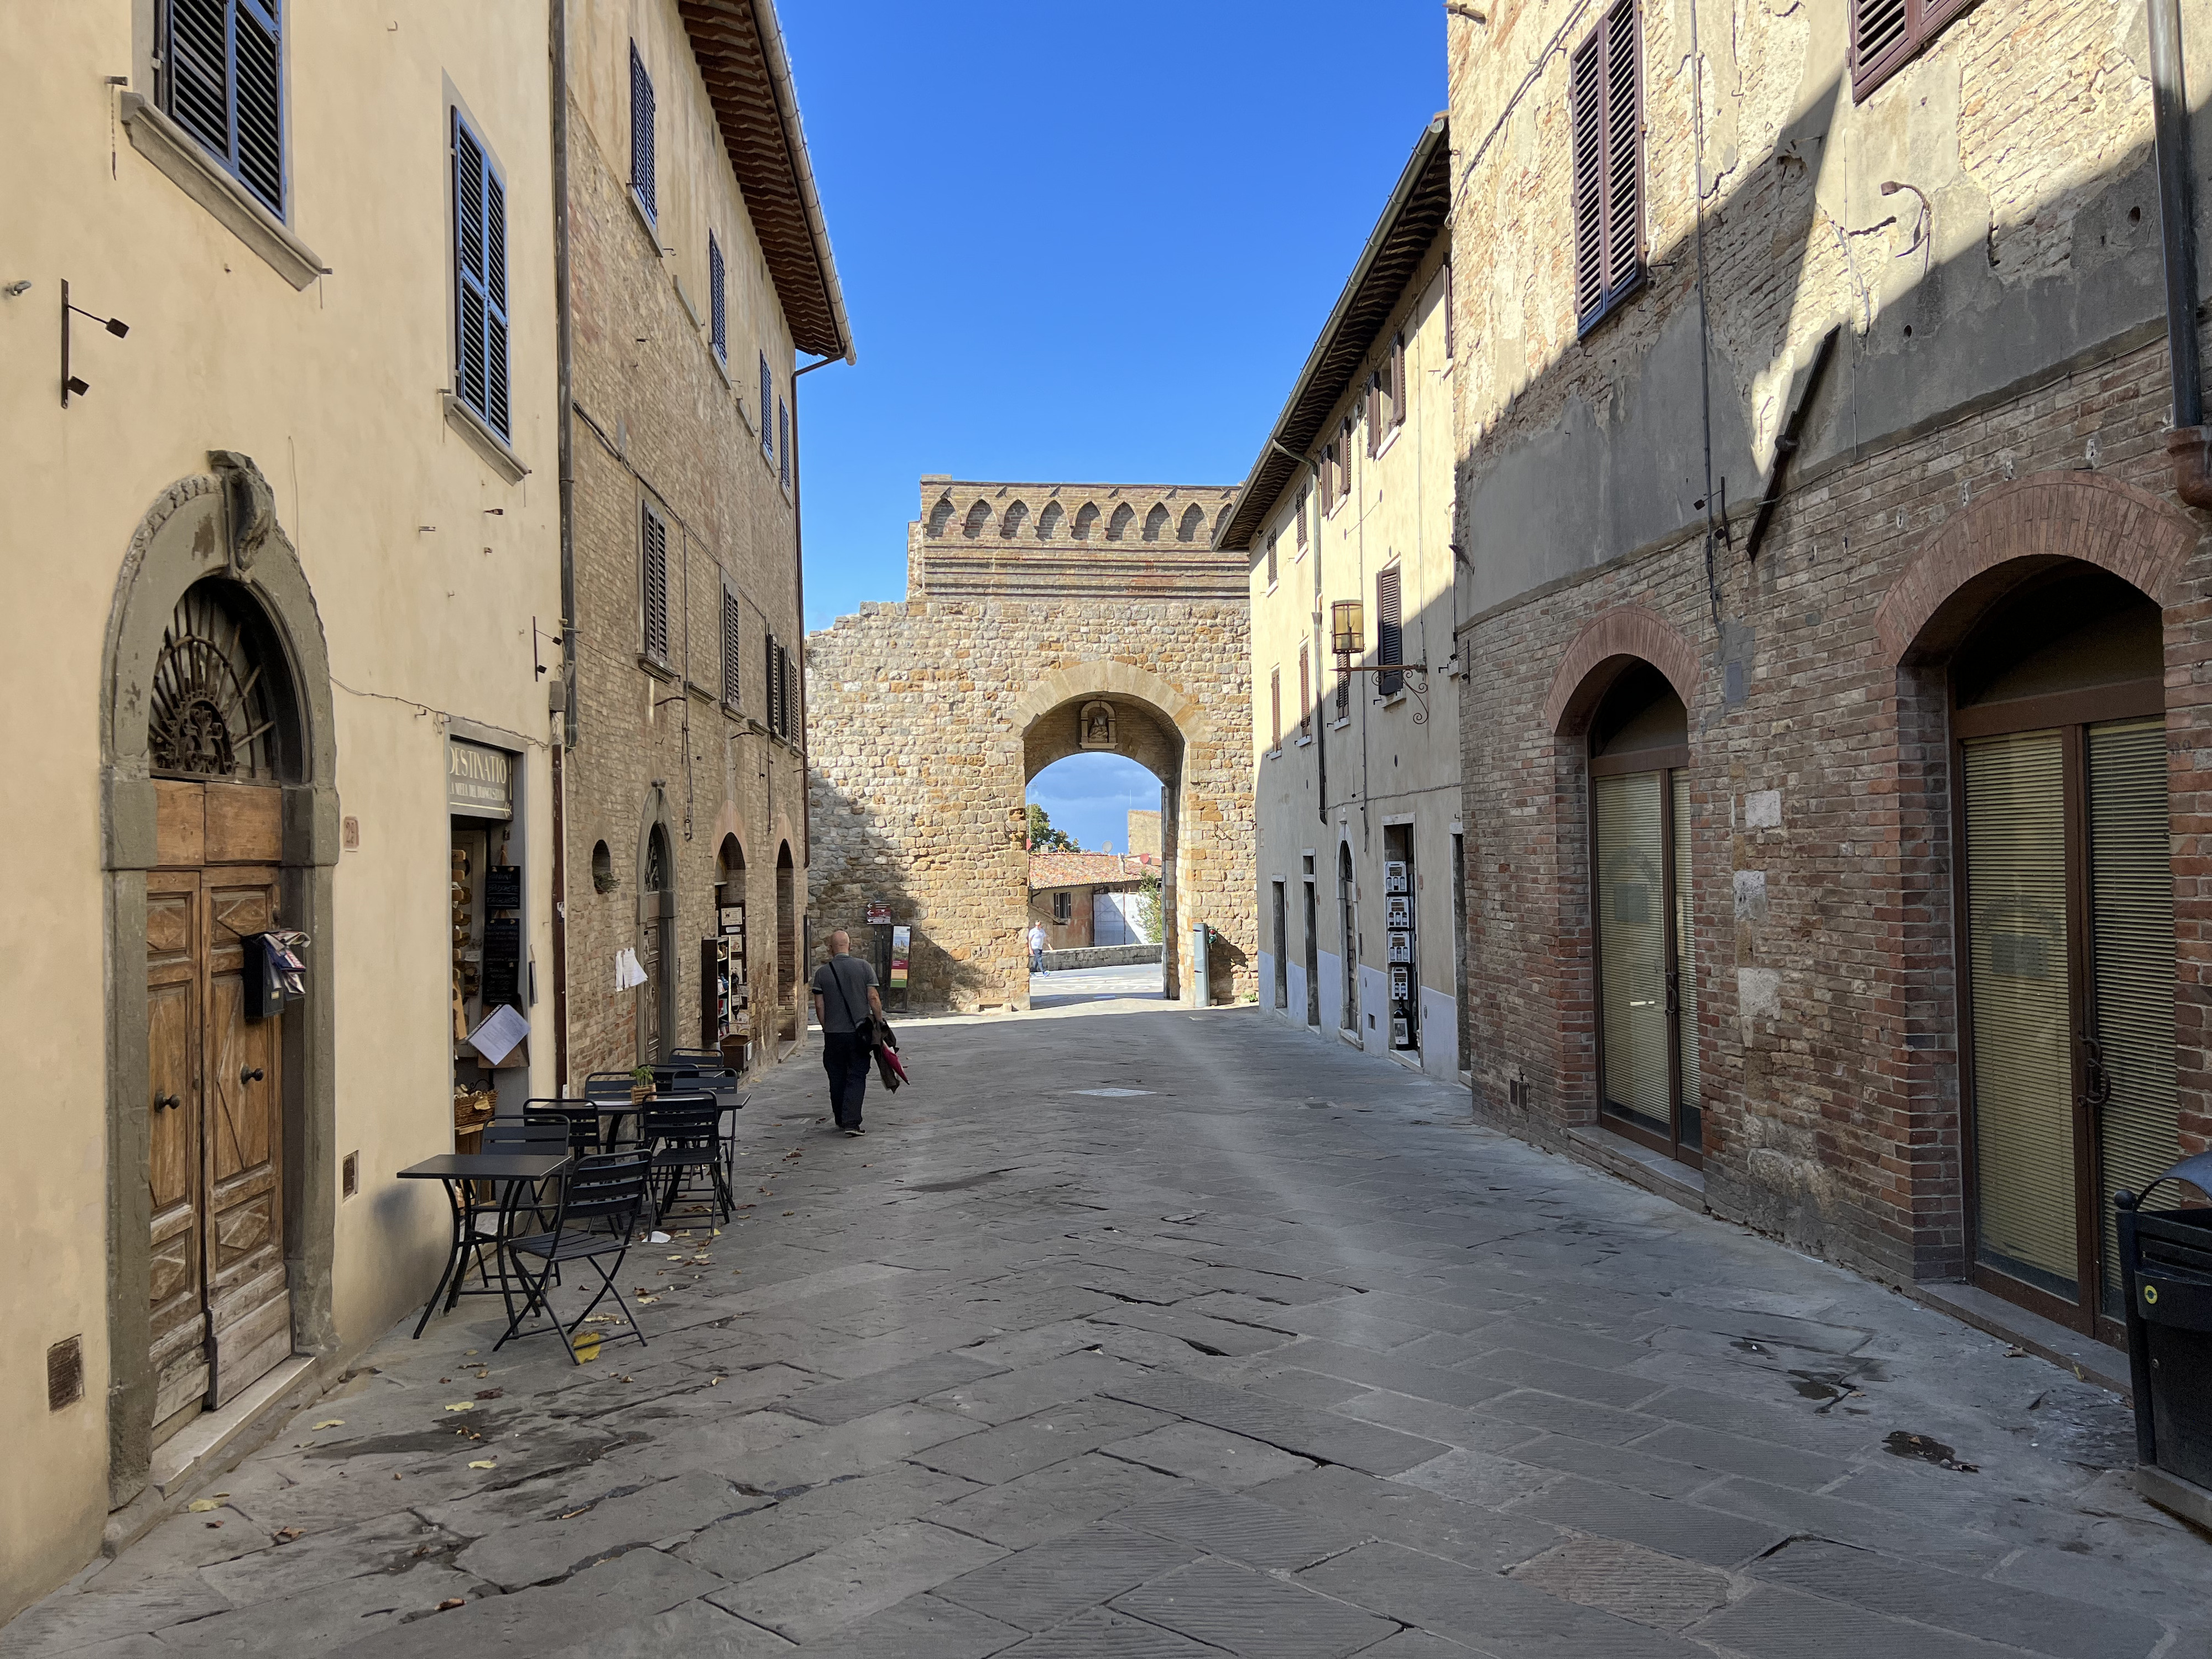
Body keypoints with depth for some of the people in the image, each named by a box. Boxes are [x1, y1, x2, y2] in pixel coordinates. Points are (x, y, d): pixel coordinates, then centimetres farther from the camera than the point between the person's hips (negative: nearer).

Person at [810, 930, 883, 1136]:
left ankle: (841, 1120, 23)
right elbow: (874, 999, -7)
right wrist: (879, 1023, 4)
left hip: (833, 1034, 1)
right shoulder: (864, 968, -4)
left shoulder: (822, 972, -1)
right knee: (857, 1077, 2)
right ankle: (851, 1122, -8)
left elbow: (819, 1006, 0)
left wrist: (826, 1027, 13)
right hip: (859, 1032, -1)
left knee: (837, 1079, 14)